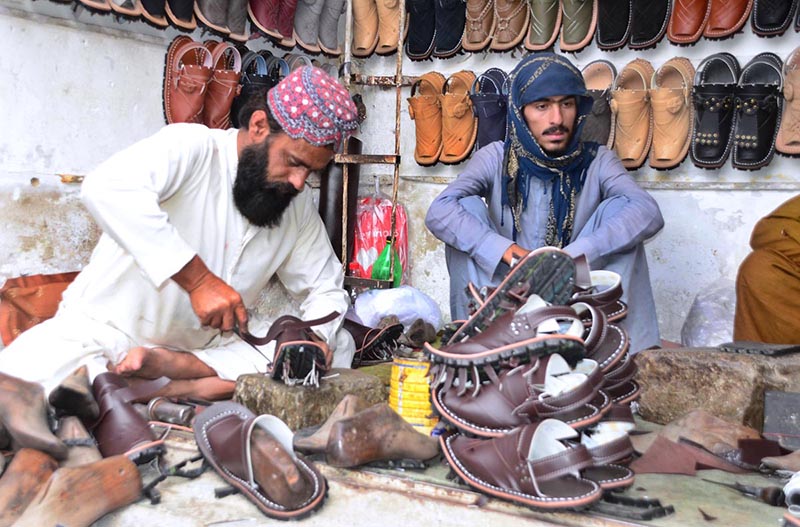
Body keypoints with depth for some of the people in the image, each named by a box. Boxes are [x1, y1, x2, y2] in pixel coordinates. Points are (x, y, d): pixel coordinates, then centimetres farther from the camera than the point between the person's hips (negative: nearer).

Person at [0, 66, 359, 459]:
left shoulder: (299, 204, 3)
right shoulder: (193, 147, -15)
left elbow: (326, 290, 11)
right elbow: (107, 187, -34)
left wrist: (315, 339, -13)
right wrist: (197, 278, -37)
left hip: (201, 350, 7)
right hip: (103, 333, -6)